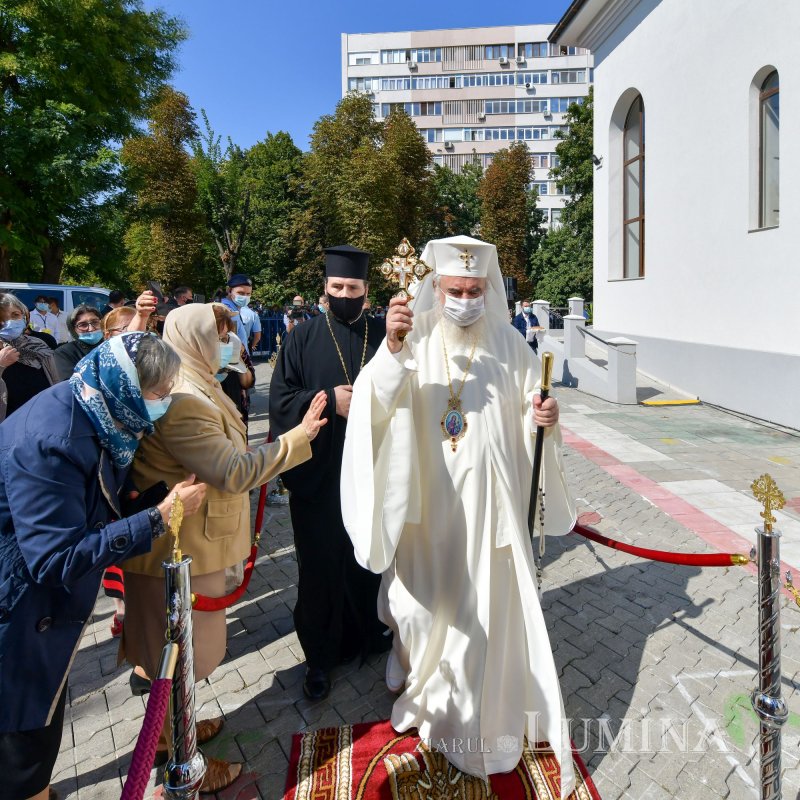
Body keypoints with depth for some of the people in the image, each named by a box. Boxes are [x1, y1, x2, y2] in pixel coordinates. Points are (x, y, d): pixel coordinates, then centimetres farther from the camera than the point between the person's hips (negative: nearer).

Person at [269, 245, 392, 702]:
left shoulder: (385, 337, 4)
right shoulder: (303, 339, 1)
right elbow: (280, 399, -4)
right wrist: (328, 400, -18)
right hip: (319, 474, -1)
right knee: (321, 565, 9)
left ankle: (370, 633, 40)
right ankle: (321, 656, 29)